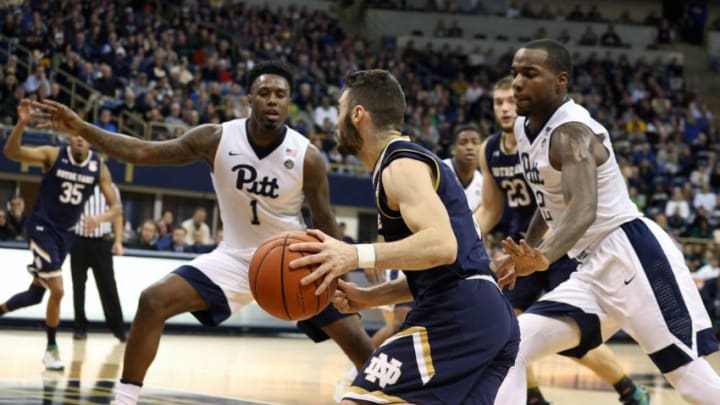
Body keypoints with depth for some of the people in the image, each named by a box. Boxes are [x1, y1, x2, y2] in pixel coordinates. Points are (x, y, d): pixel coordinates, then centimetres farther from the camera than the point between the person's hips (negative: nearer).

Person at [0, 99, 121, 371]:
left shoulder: (99, 168, -3)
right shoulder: (53, 155, -14)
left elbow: (116, 206, -1)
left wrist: (100, 218, -24)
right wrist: (22, 123, -44)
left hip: (65, 232, 5)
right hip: (42, 226, -5)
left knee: (36, 294, 12)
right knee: (57, 290, -16)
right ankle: (52, 349, 1)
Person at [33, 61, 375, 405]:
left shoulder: (307, 157, -19)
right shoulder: (218, 138, -16)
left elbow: (325, 223, -7)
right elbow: (143, 152, -13)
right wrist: (82, 128, -22)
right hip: (235, 257, 1)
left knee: (356, 341, -10)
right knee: (153, 301, -16)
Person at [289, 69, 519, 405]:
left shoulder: (402, 165, -6)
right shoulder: (411, 161, 25)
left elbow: (442, 245, -23)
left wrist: (356, 256, -30)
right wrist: (368, 297, 17)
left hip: (457, 317, -11)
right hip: (488, 318, 11)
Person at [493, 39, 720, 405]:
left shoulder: (571, 130, -18)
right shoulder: (523, 127, 9)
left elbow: (584, 208, -35)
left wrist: (544, 257, -50)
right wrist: (524, 252, 27)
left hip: (635, 256, -9)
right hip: (593, 269, 9)